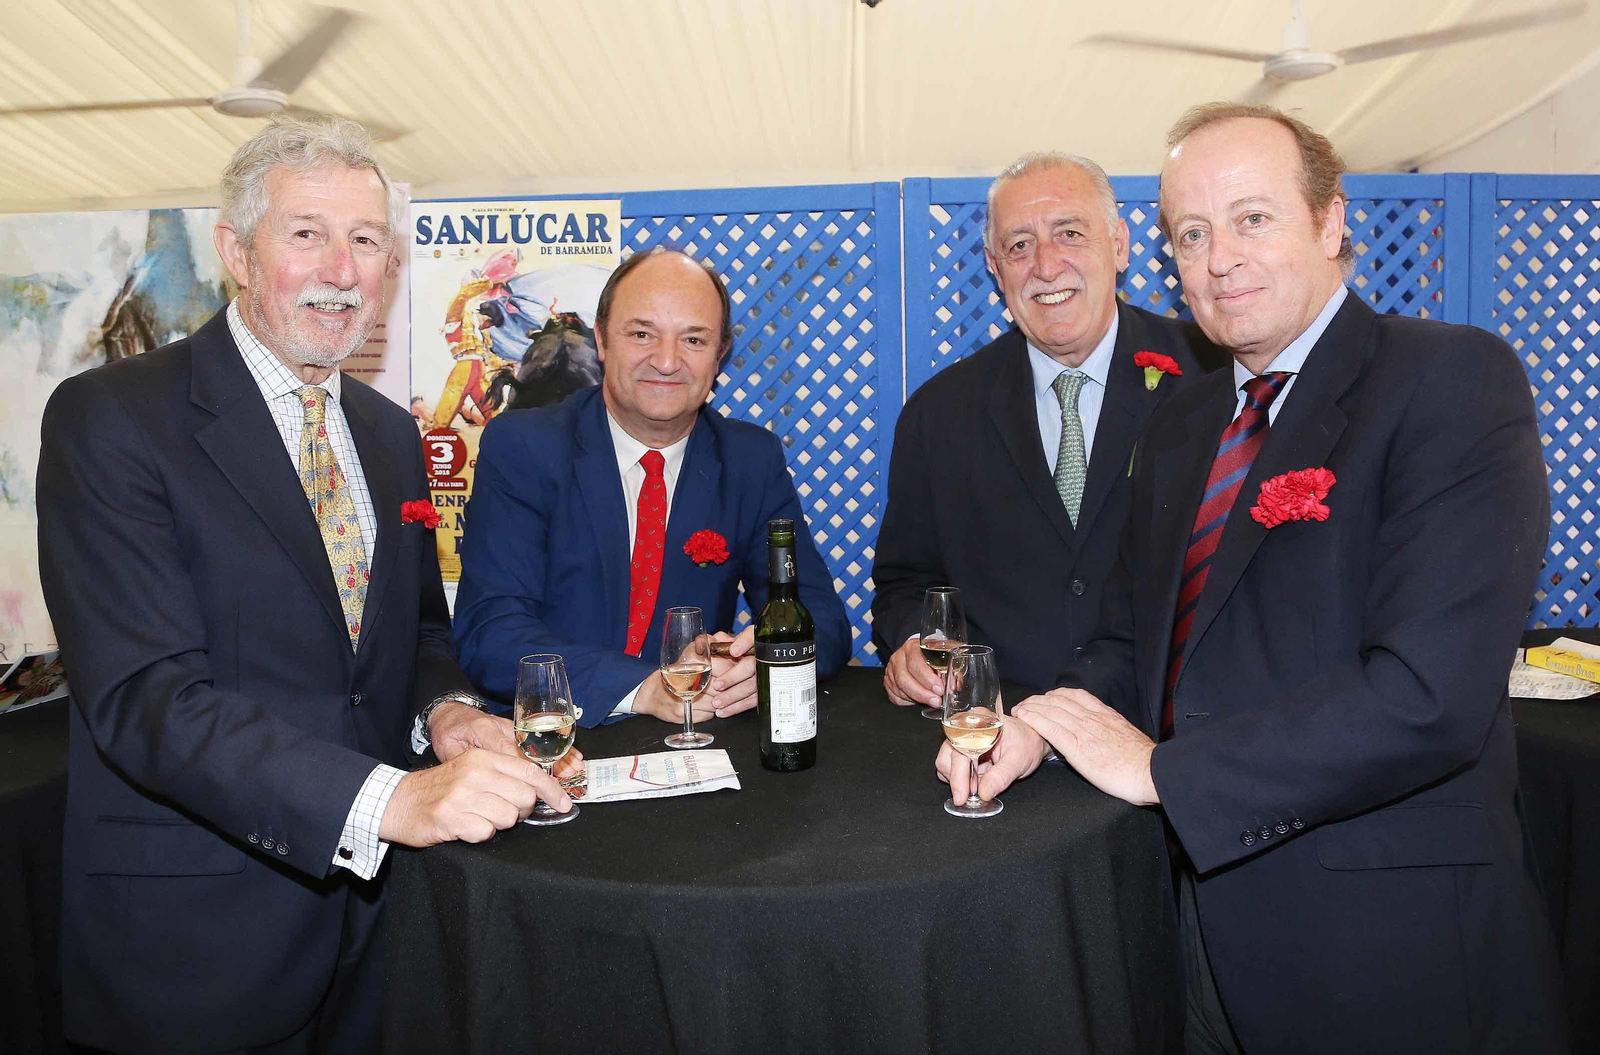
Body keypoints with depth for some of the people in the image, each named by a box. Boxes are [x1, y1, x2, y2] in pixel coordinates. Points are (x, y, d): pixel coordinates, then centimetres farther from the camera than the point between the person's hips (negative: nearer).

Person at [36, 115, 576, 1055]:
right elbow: (144, 696, -22)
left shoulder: (391, 434, 7)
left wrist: (445, 707, -7)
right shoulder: (109, 419, -13)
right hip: (196, 925, -5)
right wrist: (387, 799, -33)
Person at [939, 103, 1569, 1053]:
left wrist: (1163, 768, -17)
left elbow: (1429, 693, -24)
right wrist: (1039, 725, -8)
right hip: (1216, 904, 6)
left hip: (1388, 941, -6)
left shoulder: (1455, 379, -13)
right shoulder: (1181, 425, 9)